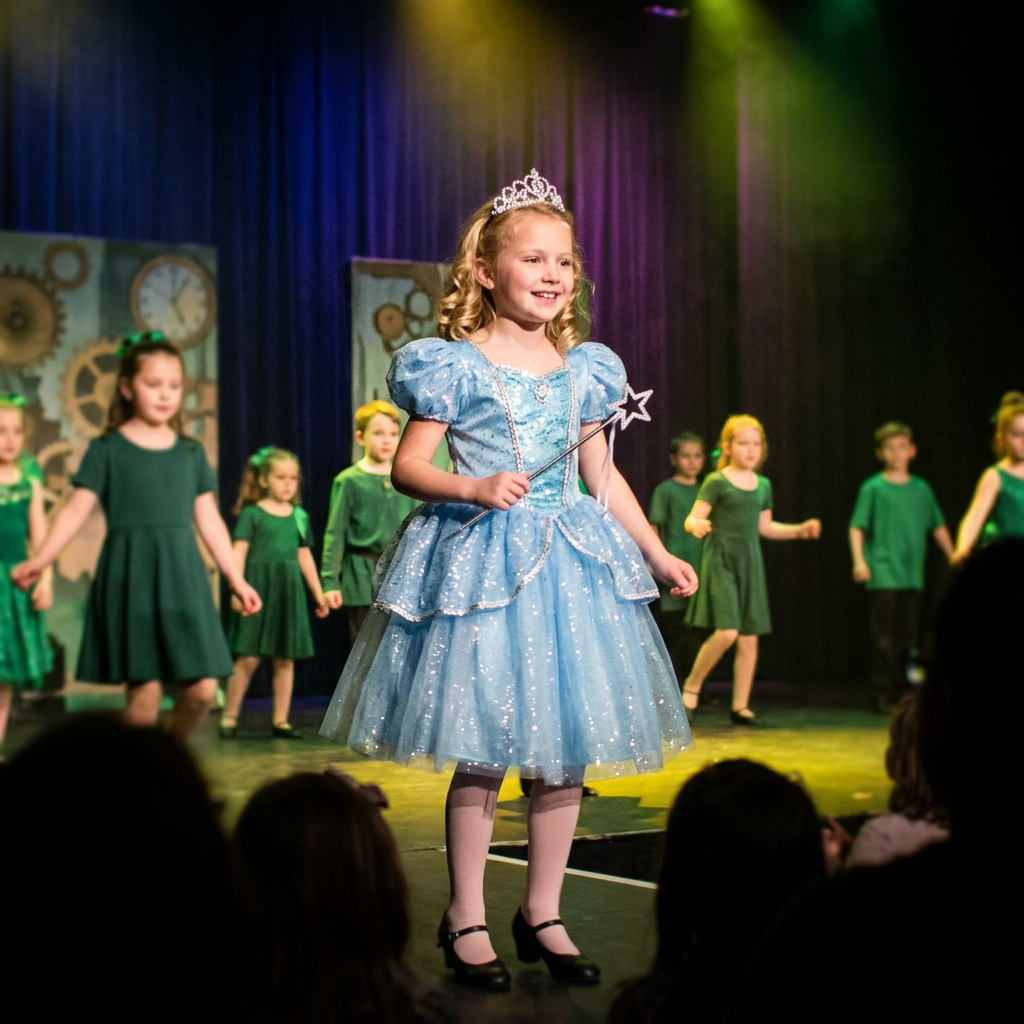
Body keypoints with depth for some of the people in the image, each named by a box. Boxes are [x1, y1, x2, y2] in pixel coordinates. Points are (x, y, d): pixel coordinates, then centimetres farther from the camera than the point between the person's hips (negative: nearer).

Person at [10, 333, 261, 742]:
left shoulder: (191, 453, 13)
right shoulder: (107, 449, 1)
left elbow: (209, 521, 15)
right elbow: (76, 511, -4)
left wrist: (235, 578, 14)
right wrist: (39, 561, -14)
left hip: (181, 575, 4)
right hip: (130, 575, -4)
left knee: (202, 689, -1)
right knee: (145, 690, -7)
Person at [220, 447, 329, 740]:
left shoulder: (300, 516, 13)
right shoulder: (252, 514, -1)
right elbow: (239, 553, -7)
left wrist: (318, 594, 19)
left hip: (289, 592, 5)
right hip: (258, 588, -5)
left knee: (285, 659, 6)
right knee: (248, 657, -8)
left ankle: (281, 721, 13)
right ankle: (229, 718, 3)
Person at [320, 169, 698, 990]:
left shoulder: (583, 369, 10)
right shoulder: (454, 366, -6)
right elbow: (407, 466, -7)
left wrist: (659, 553, 16)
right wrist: (475, 489, -24)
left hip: (569, 560, 5)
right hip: (479, 562, -5)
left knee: (564, 750, 7)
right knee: (481, 752, -1)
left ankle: (543, 914, 21)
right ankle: (466, 919, 13)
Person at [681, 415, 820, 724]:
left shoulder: (763, 485, 12)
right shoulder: (716, 482, -6)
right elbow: (692, 519, -10)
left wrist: (800, 530, 14)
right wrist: (697, 525, -32)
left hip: (750, 562, 6)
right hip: (720, 559, -6)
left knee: (749, 638, 4)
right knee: (726, 632, -17)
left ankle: (740, 706, 13)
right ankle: (691, 685, 4)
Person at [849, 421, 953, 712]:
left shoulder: (921, 489, 10)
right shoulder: (873, 488, 0)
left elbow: (938, 527, 17)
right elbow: (857, 527, -2)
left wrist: (954, 558, 15)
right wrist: (859, 561, -13)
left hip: (912, 576, 4)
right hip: (883, 576, -4)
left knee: (909, 637, 6)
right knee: (885, 638, -5)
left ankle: (903, 692, 15)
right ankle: (883, 694, 3)